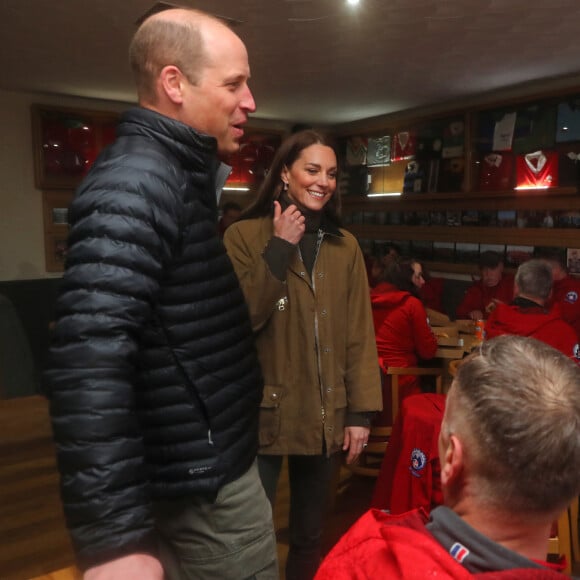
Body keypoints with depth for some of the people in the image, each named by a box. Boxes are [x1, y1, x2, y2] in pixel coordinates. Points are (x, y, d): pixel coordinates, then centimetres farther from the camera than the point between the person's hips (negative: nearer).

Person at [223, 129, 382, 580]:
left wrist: (361, 411, -1)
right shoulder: (245, 236, -5)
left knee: (310, 535, 18)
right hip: (263, 413, -3)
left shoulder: (345, 246, 5)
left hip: (325, 415, 3)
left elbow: (359, 334, 3)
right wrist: (279, 249, -17)